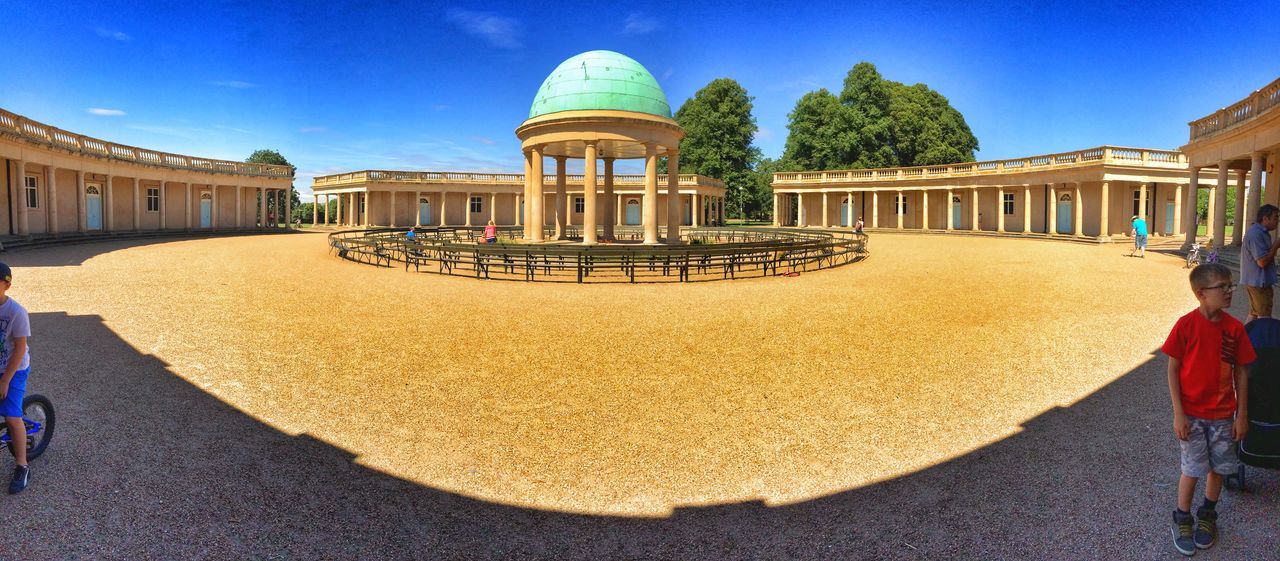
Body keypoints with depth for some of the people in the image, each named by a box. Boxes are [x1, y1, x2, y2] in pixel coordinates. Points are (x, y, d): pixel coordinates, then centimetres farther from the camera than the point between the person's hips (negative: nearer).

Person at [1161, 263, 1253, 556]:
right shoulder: (1186, 325, -15)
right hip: (1191, 414, -3)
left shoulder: (1235, 328, -6)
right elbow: (1173, 370, -9)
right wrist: (1178, 413, -11)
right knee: (1193, 469, 4)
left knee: (1219, 466, 14)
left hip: (1223, 414, 3)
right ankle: (1182, 519, 23)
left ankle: (1208, 515, 36)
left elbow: (1240, 372, 1)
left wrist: (1242, 415, 1)